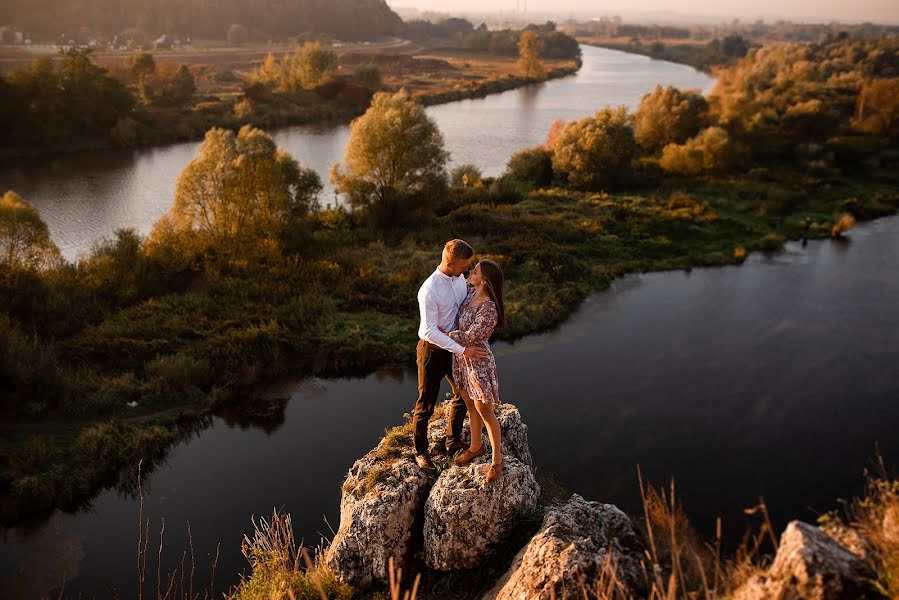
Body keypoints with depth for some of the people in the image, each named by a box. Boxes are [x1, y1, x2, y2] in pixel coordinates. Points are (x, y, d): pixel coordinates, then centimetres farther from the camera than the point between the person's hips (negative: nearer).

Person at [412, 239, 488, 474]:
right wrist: (463, 350, -31)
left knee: (463, 394, 20)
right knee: (426, 404, 7)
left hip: (454, 346, 7)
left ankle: (453, 441, 41)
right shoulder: (429, 291, -28)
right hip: (432, 351, -7)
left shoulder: (459, 277, -6)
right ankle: (421, 451, 28)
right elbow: (430, 331, -28)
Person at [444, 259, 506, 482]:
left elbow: (470, 337, -26)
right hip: (460, 359, 8)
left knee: (485, 412, 6)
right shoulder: (471, 292, -5)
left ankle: (497, 460, 24)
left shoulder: (489, 309, -29)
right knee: (471, 407, 24)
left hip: (477, 362, -8)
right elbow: (462, 283, 21)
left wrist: (444, 335, -13)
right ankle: (476, 447, 45)